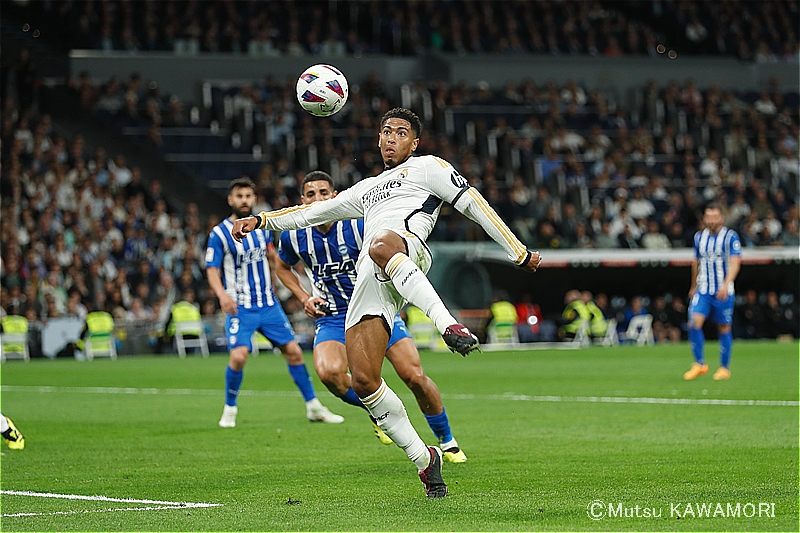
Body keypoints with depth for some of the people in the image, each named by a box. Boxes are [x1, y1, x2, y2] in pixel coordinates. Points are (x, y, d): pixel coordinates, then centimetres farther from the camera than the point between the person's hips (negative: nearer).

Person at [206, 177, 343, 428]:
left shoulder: (262, 227, 9)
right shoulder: (219, 233, -6)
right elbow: (212, 269, -9)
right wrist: (222, 294, -24)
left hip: (269, 305, 4)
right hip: (240, 308, -4)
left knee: (293, 351, 2)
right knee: (238, 356, -20)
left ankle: (313, 407, 14)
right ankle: (229, 409, 2)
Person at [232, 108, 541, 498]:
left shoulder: (428, 167, 20)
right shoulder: (367, 189, 39)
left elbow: (474, 205, 14)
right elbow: (315, 211, 45)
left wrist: (520, 253, 9)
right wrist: (262, 220, 38)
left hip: (407, 245, -6)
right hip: (368, 282, 6)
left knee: (381, 246, -46)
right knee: (362, 381, -10)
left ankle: (449, 325, -52)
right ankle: (424, 459, 0)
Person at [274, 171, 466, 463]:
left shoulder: (359, 225, -14)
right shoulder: (294, 236, -5)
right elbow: (283, 267, 18)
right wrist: (304, 298, 3)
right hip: (332, 318, 1)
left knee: (415, 376, -11)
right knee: (329, 372, -30)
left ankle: (448, 442, 12)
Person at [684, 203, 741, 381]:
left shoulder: (730, 237, -6)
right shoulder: (699, 237, 9)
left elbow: (735, 263, -15)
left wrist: (726, 285, -28)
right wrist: (694, 286, 28)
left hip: (723, 292, -3)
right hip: (703, 291, 3)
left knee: (724, 328, 3)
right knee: (694, 323, -14)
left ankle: (725, 368, 16)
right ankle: (699, 364, -3)